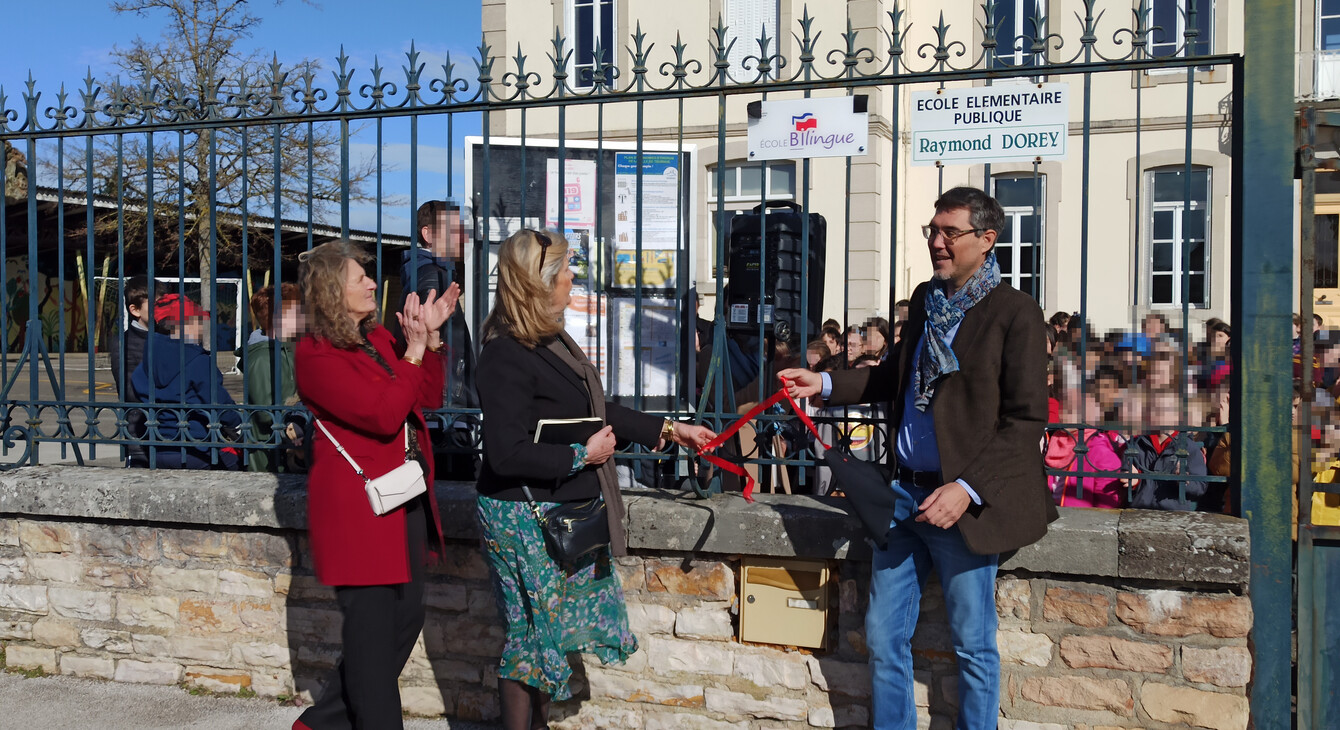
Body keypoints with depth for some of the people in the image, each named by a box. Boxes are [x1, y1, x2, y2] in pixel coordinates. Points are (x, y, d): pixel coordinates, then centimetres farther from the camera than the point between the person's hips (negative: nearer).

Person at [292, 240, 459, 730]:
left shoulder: (378, 338, 12)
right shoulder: (315, 354, -13)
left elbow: (430, 398, 11)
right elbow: (383, 416, -22)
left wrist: (431, 335, 1)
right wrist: (413, 349, -18)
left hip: (408, 500, 9)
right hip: (358, 508, -9)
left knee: (406, 619, 15)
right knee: (373, 631, 0)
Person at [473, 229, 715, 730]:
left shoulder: (552, 340, 7)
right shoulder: (506, 356, -22)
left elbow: (596, 410, 16)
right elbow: (507, 454, -26)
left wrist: (669, 430, 15)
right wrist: (583, 455, -18)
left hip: (566, 515, 9)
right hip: (525, 519, -9)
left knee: (547, 632, 19)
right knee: (532, 634, 4)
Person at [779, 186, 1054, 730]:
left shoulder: (1015, 313, -9)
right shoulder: (925, 300, 12)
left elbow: (1026, 419, -12)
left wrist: (968, 489, -19)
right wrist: (824, 384, 13)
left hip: (962, 501, -6)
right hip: (905, 491, 7)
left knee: (973, 646, 8)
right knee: (883, 638, 12)